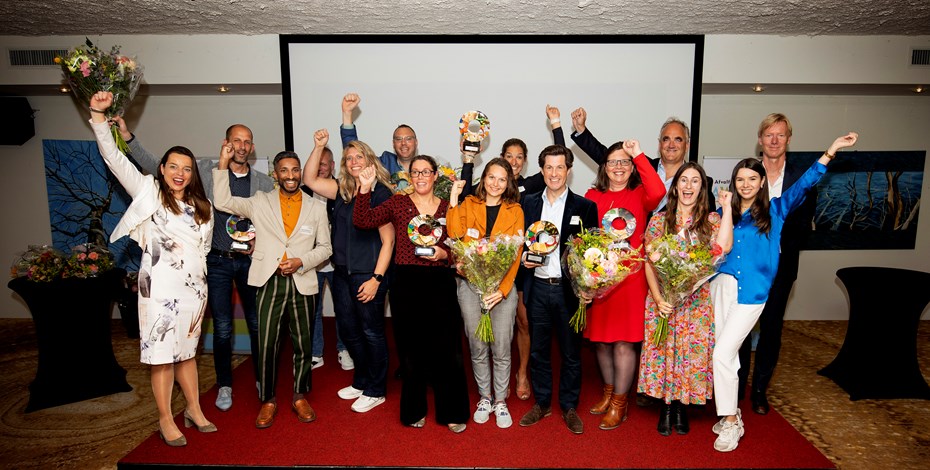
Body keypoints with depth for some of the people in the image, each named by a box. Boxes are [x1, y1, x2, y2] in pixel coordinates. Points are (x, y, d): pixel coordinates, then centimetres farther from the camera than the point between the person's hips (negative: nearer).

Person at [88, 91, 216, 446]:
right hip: (160, 287, -4)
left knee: (186, 351, 17)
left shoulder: (201, 207, 12)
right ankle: (166, 420, 18)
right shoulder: (148, 192, 0)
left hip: (194, 287, 4)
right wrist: (99, 115, -16)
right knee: (162, 355, 3)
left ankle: (194, 410, 29)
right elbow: (113, 157, -8)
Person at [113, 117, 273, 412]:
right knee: (222, 327, 7)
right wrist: (128, 138, -8)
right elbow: (156, 168, 1)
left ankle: (262, 380, 27)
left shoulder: (265, 183, 2)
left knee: (257, 324, 9)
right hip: (216, 262, -1)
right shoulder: (206, 171, 0)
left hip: (249, 261, 1)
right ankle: (224, 385, 25)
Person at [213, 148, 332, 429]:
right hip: (270, 282, -1)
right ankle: (267, 401, 18)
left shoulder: (317, 208, 8)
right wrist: (223, 164, -1)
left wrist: (301, 261, -9)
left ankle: (300, 396, 27)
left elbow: (325, 247, 8)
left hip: (303, 283, 1)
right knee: (266, 345, 0)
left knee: (303, 343, 9)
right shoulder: (260, 203, 8)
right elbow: (222, 202, 5)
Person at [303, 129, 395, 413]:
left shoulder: (381, 193, -11)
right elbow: (309, 179, 8)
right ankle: (361, 381, 36)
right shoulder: (342, 191, 9)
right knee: (348, 331, 17)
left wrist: (376, 279, -18)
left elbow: (388, 241, -14)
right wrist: (319, 147, -2)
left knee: (371, 332, 5)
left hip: (368, 275, -7)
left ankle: (376, 391, 22)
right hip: (342, 273, 7)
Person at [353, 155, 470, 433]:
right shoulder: (398, 203, 5)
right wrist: (365, 189, -18)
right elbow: (362, 221, -7)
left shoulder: (448, 207, 8)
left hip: (440, 284, 1)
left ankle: (452, 412, 22)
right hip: (406, 284, 0)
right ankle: (414, 410, 29)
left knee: (446, 349, 2)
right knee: (411, 350, 10)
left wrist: (444, 253, -9)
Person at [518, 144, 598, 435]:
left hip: (568, 289, -2)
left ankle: (569, 407, 27)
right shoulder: (528, 203, 7)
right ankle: (542, 403, 30)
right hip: (537, 288, 2)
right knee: (538, 350, 13)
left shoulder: (585, 207, 0)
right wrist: (523, 257, -7)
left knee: (571, 353, 9)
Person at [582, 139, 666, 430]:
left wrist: (639, 155, -16)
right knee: (600, 338, 12)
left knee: (624, 340, 1)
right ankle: (609, 392, 33)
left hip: (630, 276, -3)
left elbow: (658, 192, -21)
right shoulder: (592, 196, 7)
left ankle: (619, 404, 18)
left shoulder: (639, 195, 2)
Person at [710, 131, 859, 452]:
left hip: (751, 291, -3)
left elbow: (803, 185, -5)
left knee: (722, 354, -10)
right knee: (727, 353, 10)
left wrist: (831, 152, -13)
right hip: (721, 285, 3)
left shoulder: (774, 210, 5)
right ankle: (730, 413, 25)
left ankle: (732, 423, 5)